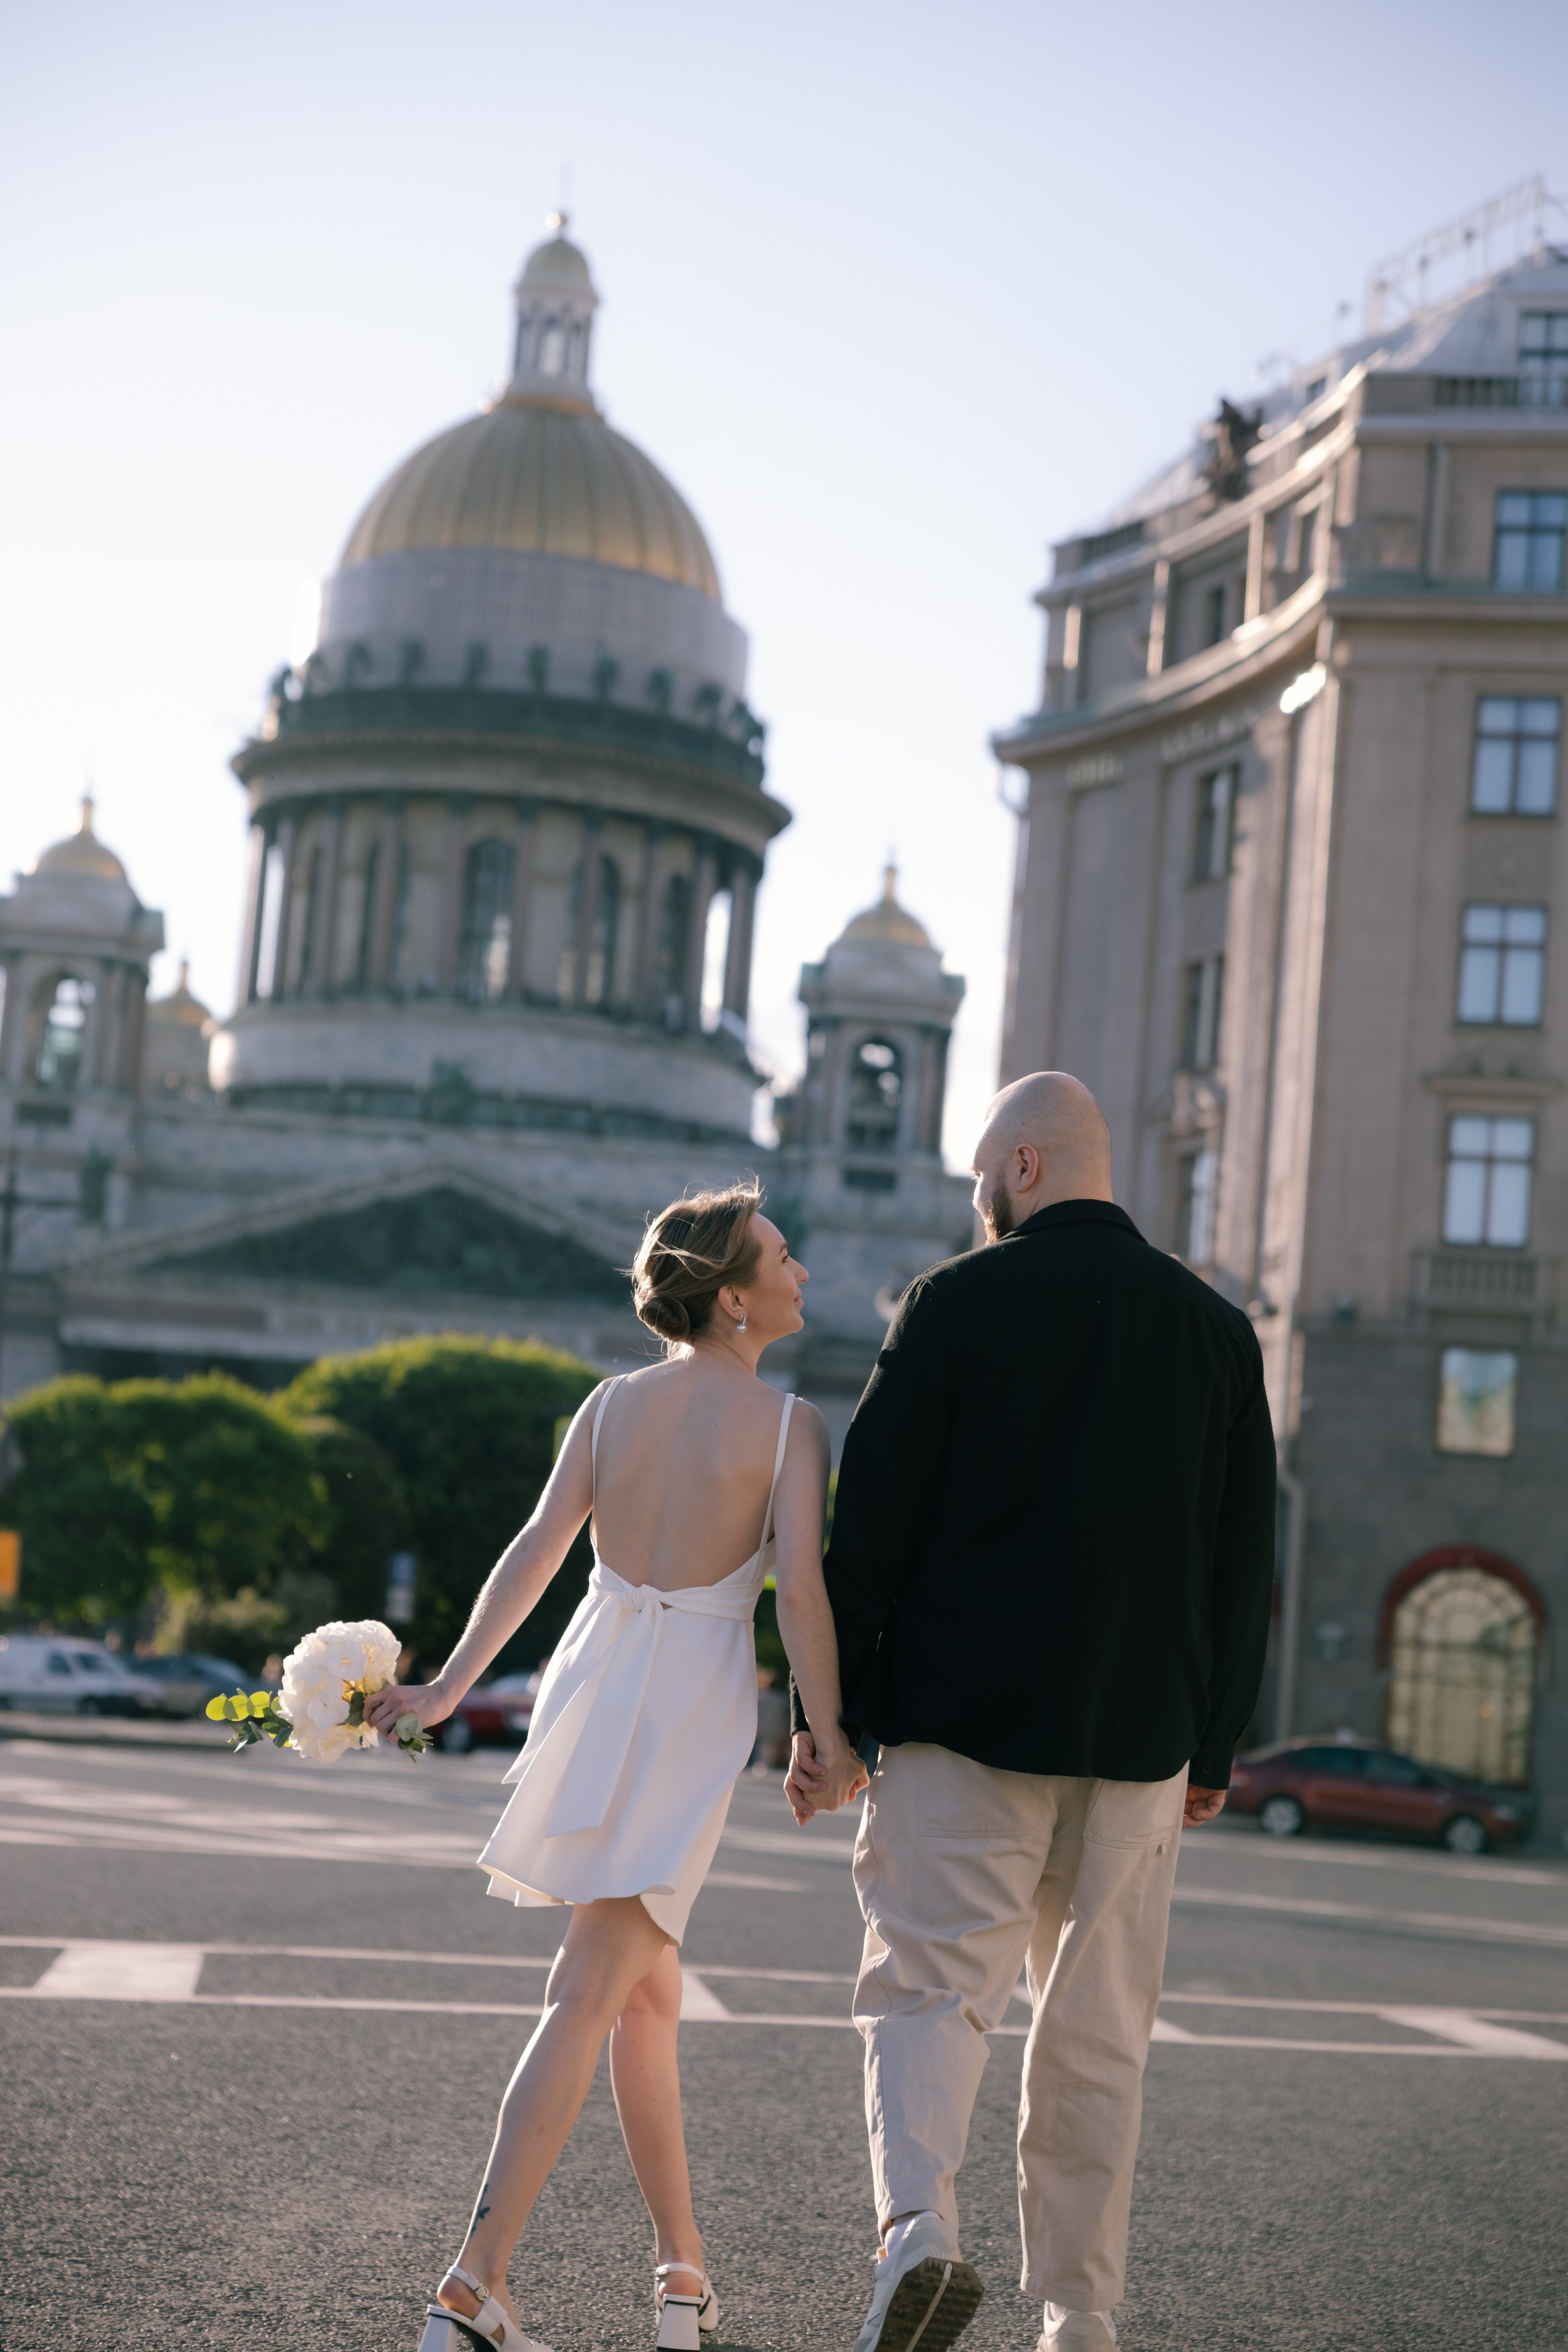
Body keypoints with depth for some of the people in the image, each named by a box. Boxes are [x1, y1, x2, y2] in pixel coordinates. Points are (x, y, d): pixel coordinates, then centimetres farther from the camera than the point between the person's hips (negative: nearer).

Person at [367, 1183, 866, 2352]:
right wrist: (833, 1738, -8)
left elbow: (536, 1550, -3)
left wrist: (449, 1687, -5)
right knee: (588, 1999, -7)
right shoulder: (788, 1424, -8)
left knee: (650, 1991, 18)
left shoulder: (614, 1403, 5)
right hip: (696, 1701, -5)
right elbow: (802, 1594, -15)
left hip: (593, 1683, 5)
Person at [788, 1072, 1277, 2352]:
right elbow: (1245, 1559, 8)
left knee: (930, 1985, 1)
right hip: (1141, 1737, 3)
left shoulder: (957, 1302, -4)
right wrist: (1214, 1746, 15)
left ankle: (920, 2224, -23)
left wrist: (821, 1711, 1)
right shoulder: (1217, 1326, 6)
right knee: (1098, 2034, 11)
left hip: (962, 1717, -3)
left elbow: (870, 1521, -5)